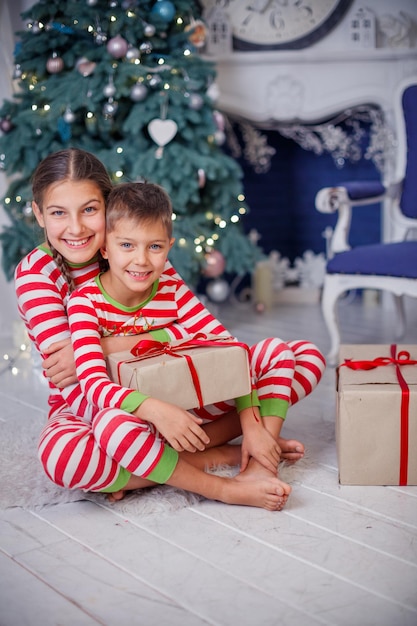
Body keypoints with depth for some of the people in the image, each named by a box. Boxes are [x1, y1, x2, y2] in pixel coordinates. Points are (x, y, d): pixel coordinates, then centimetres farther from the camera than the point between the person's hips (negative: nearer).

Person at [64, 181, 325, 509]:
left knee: (289, 352, -7)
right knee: (111, 423, -41)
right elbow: (94, 383, -25)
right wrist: (155, 409, -42)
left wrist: (251, 424, -20)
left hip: (192, 407, 4)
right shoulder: (85, 301, -13)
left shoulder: (173, 291, -5)